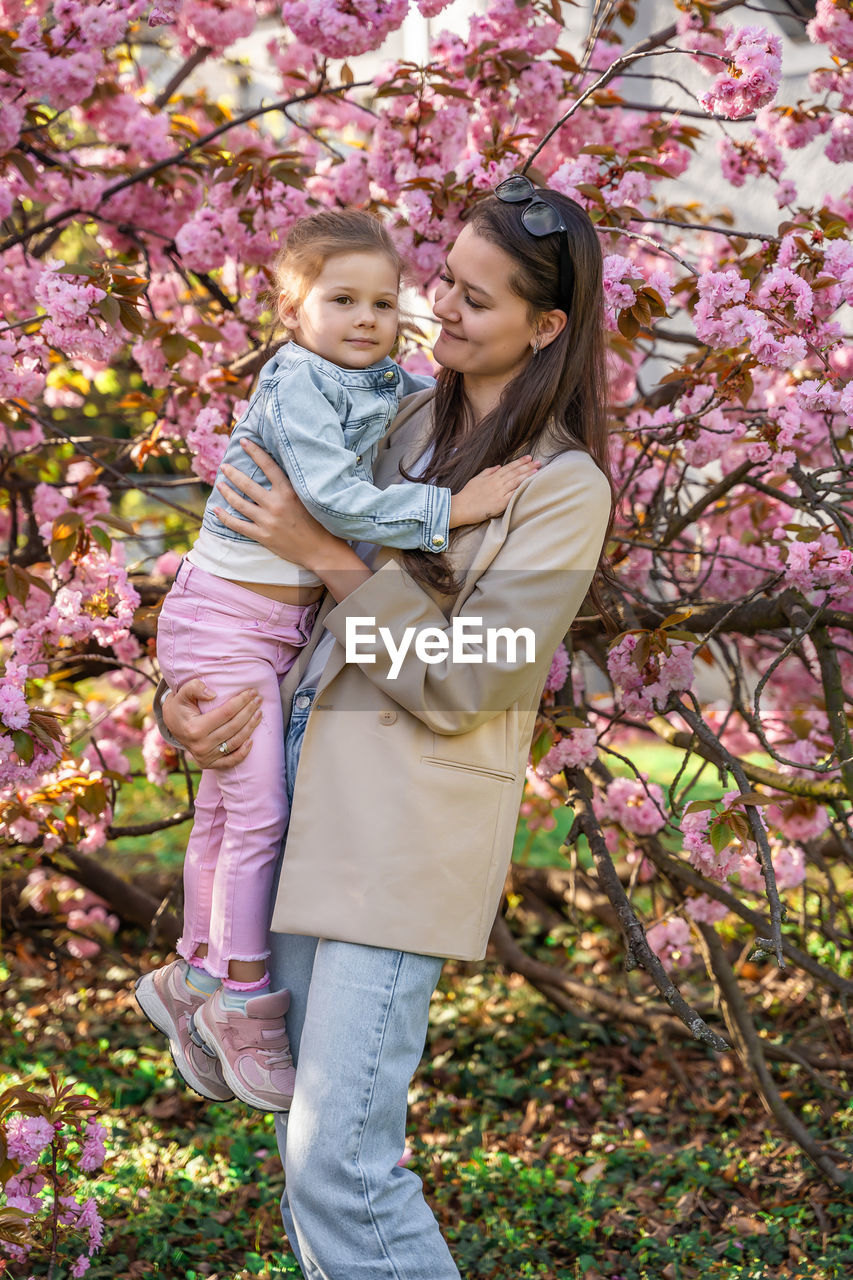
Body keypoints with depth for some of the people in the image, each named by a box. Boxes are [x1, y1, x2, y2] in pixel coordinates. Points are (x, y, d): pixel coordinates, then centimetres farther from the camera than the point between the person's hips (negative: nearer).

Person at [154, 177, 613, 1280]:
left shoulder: (563, 485, -9)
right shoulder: (406, 421, 11)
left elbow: (462, 682, -14)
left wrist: (327, 556, -12)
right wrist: (187, 693, 0)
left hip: (410, 827, -7)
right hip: (307, 796, 7)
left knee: (340, 1161, -10)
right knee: (305, 1141, 16)